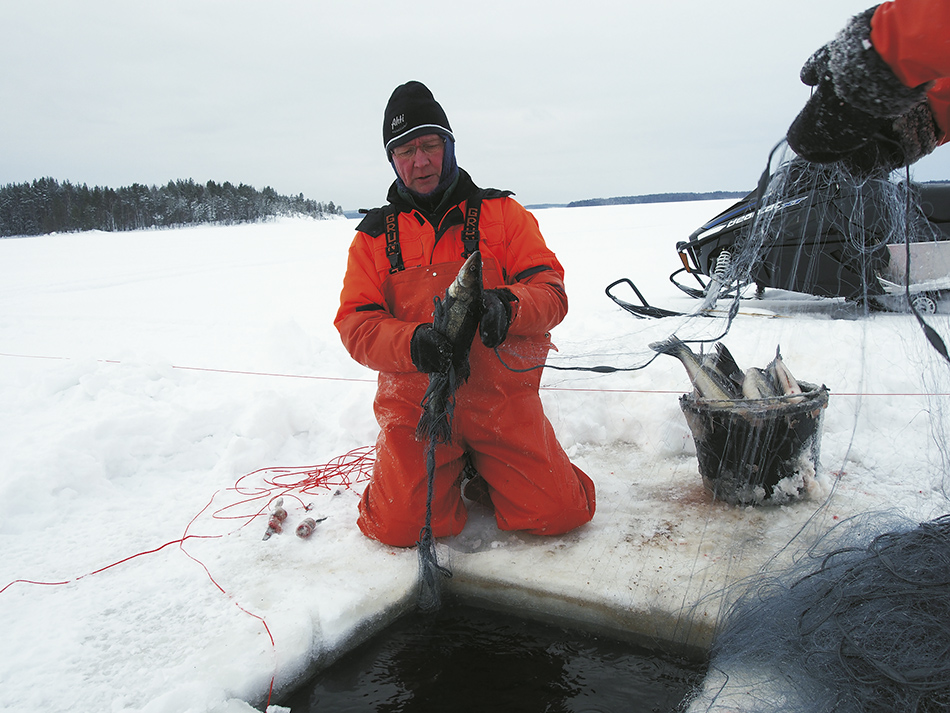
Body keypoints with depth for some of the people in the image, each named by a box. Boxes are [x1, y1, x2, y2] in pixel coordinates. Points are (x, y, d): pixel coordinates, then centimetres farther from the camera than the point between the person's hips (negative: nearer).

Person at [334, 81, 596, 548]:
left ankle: (485, 468, 19)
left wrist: (507, 305, -26)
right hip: (414, 400, 1)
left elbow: (550, 290, -2)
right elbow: (356, 324, -1)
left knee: (559, 513, -11)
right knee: (402, 526, -15)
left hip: (503, 395, 0)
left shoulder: (501, 213, 7)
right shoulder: (374, 236, 9)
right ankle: (451, 472, 18)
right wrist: (412, 342, -23)